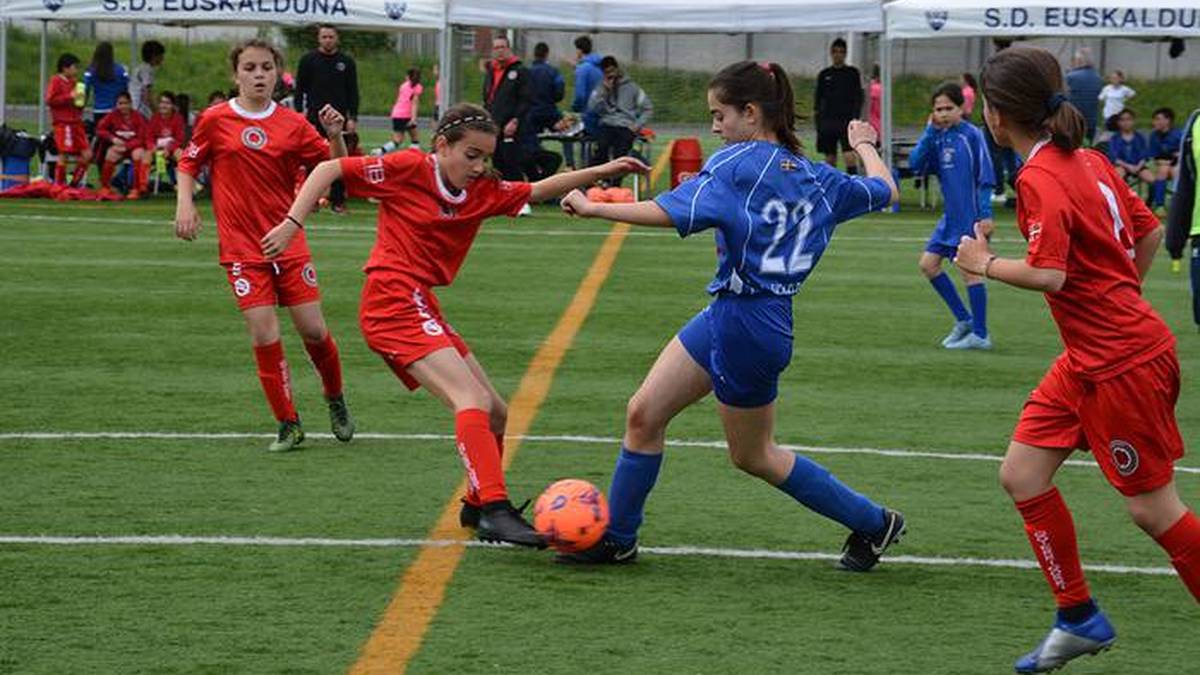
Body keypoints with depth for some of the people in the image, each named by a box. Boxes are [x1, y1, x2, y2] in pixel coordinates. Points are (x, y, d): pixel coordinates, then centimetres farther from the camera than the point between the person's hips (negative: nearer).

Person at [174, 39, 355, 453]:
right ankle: (288, 425, 5)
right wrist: (185, 204, -6)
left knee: (313, 330, 0)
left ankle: (336, 400, 28)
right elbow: (188, 165, 9)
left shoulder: (293, 124, 1)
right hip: (242, 247, -1)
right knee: (264, 336, -9)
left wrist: (335, 137, -16)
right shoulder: (216, 120, -2)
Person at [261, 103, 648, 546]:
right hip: (394, 304, -9)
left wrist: (601, 172, 7)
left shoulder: (483, 192, 11)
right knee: (472, 399, -23)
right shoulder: (410, 168, -8)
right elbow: (329, 170, -5)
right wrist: (292, 223, -13)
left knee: (495, 413, 14)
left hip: (422, 309, 9)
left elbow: (539, 190, 17)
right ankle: (495, 510, -33)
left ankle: (477, 506, 31)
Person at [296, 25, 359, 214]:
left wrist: (353, 118, -1)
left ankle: (338, 200, 4)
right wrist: (299, 114, -6)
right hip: (314, 117, -1)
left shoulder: (347, 62, 6)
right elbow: (300, 89, 4)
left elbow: (353, 91, 7)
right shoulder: (308, 60, 3)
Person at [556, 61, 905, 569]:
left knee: (752, 455, 10)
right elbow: (885, 190, 20)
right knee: (643, 414, 9)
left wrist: (593, 208, -21)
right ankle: (616, 537, 17)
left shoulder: (737, 163, -16)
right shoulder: (818, 179, 6)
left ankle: (874, 522, 20)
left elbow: (671, 213, -27)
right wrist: (865, 146, 41)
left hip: (746, 325, -9)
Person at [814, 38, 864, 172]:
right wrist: (817, 118, 4)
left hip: (847, 120, -3)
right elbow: (818, 98, 12)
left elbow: (858, 97, 3)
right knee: (830, 156, 5)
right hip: (828, 120, 3)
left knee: (849, 154, -15)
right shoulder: (824, 75, 10)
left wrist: (855, 117, -7)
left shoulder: (853, 73, 4)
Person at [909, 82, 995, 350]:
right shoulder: (938, 137, 8)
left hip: (971, 217, -8)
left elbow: (985, 177, -11)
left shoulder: (972, 135, -10)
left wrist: (985, 214, -16)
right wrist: (930, 132, -8)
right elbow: (916, 164, -1)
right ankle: (963, 319, 19)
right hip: (951, 217, 8)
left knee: (970, 270, -5)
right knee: (928, 263, 9)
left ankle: (980, 335, 3)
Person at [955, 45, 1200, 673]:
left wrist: (985, 263, -10)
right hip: (1087, 359, 10)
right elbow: (1149, 231, 16)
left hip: (1124, 363, -10)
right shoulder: (1088, 161, 8)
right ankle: (1079, 618, 17)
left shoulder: (1040, 179, -19)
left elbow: (1048, 274, -26)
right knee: (1022, 474, 9)